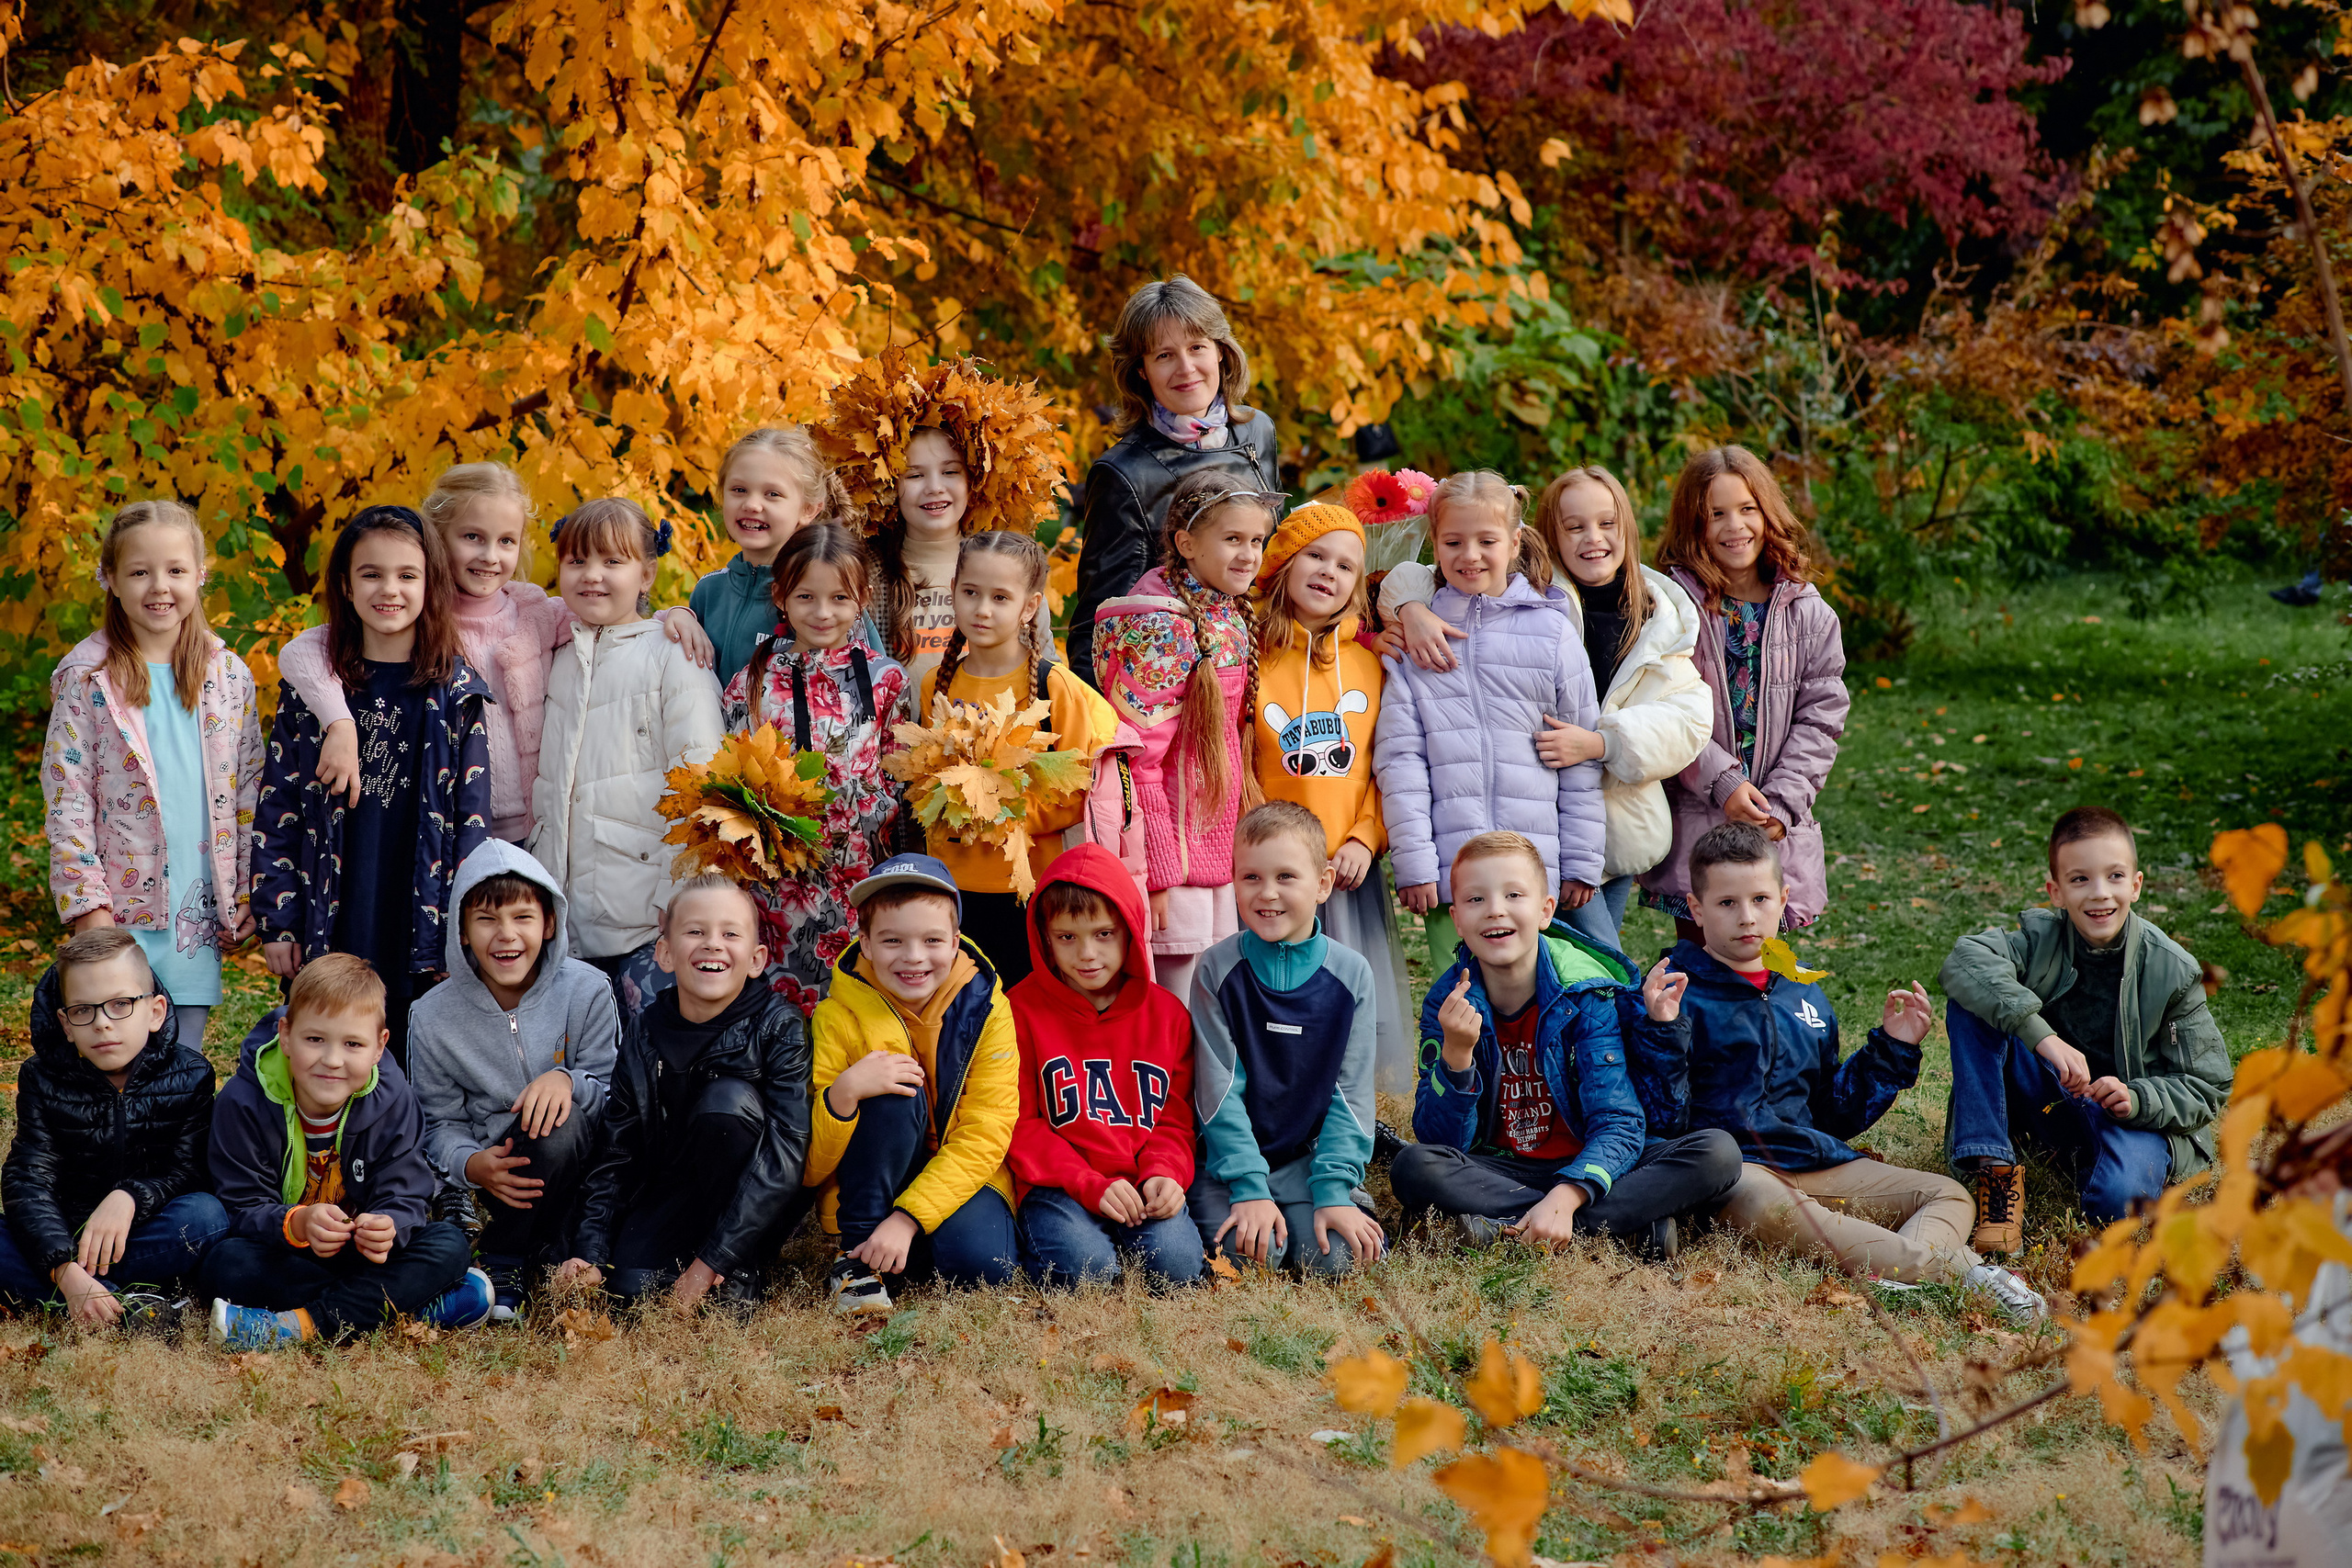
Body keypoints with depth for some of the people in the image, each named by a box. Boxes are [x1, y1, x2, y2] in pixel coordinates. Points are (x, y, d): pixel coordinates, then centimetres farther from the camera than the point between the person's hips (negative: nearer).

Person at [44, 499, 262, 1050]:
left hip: (200, 914, 3)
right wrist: (87, 903, -11)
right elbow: (66, 802, -5)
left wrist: (249, 889, 6)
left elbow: (249, 789, 11)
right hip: (118, 911, -3)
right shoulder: (85, 679, -4)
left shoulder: (229, 676, 6)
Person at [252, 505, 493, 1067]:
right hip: (329, 931, 0)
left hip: (423, 932, 0)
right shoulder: (312, 686, 4)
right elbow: (275, 811, 6)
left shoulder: (456, 693, 3)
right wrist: (276, 922, 0)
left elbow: (472, 819, 2)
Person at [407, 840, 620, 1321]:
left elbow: (613, 1094, -4)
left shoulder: (587, 990, -7)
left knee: (562, 1122, -35)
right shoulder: (434, 1016, -5)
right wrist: (471, 1164, -22)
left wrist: (568, 1080, -27)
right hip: (493, 1170, 0)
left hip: (576, 1168, 0)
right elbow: (442, 1124, 1)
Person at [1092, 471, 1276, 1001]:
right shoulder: (1160, 627, -15)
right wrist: (1158, 871, -19)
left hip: (1221, 851, 8)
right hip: (1175, 851, -8)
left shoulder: (1231, 619, 11)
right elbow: (1137, 759, -17)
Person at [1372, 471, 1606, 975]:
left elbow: (1583, 754, 8)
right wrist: (1413, 862, -5)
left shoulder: (1552, 630, 6)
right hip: (1449, 870, 0)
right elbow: (1400, 756, 3)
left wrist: (1581, 862, 5)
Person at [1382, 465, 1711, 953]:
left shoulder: (1659, 619, 6)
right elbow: (1414, 578, -1)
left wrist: (1601, 742, -20)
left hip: (1621, 829, 4)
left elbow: (1690, 717, -4)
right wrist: (1412, 608, -27)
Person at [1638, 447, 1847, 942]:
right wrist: (1722, 783, -18)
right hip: (1693, 822, -2)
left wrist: (1781, 803, -9)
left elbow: (1820, 717, 2)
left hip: (1779, 830, 2)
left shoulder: (1809, 614, 4)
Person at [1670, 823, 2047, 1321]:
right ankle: (1959, 1268, -50)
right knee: (1766, 1208, -41)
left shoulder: (1805, 996, 21)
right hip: (1734, 1168, -7)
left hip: (1814, 1167, 7)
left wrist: (1891, 1050, 18)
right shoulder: (1681, 995, 1)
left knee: (1947, 1194, -2)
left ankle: (1907, 1269, -39)